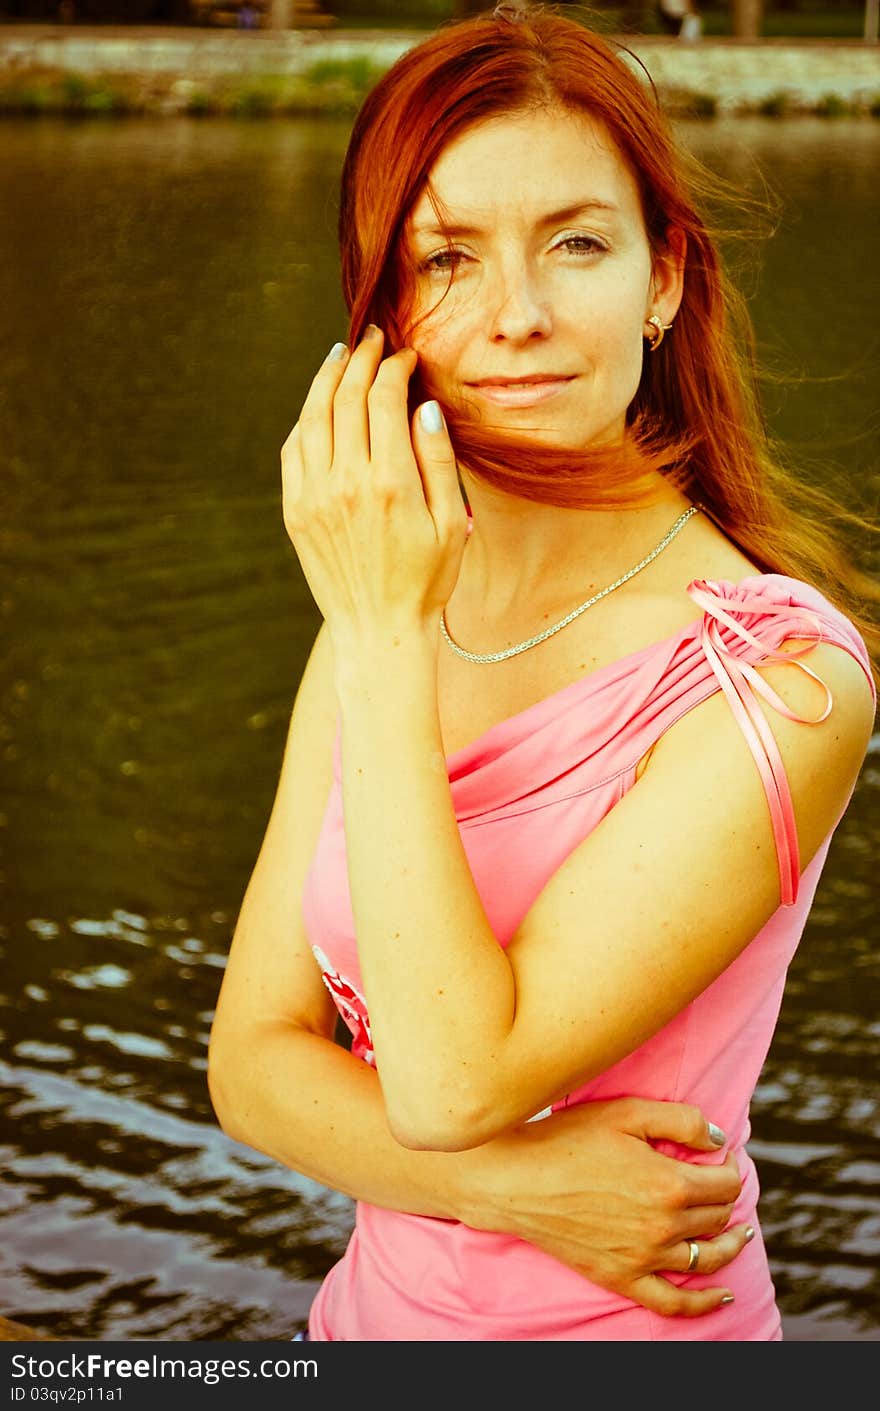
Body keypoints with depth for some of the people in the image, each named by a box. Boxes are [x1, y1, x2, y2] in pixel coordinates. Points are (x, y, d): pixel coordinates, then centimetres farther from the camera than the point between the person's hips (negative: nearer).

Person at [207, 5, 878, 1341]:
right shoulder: (377, 624, -4)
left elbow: (449, 1080, -27)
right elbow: (253, 1059, -4)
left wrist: (386, 640, -26)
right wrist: (511, 1183, -20)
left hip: (632, 1324, -4)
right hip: (377, 1310, 4)